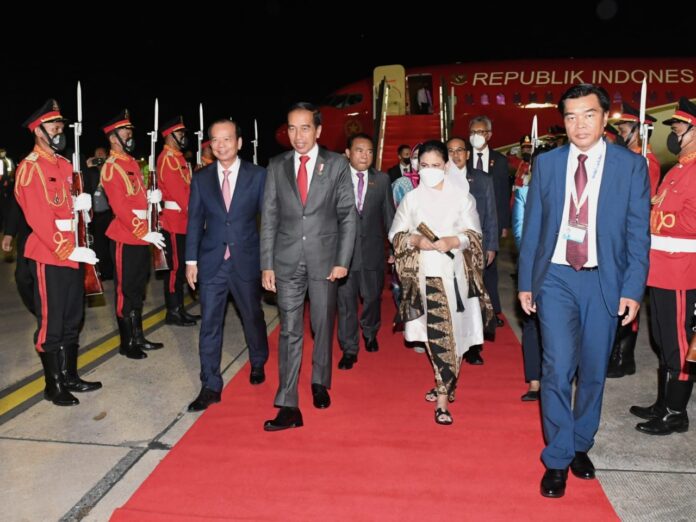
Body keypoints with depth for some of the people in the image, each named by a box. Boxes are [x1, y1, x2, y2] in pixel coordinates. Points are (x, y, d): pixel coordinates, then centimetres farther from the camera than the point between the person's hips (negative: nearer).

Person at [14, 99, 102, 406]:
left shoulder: (64, 164, 14)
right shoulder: (29, 169, -11)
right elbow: (38, 218, -18)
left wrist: (81, 204, -1)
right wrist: (68, 251, -22)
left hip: (73, 253, 8)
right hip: (49, 257, -8)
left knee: (72, 320, 15)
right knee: (51, 323, 2)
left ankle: (70, 377, 28)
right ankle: (53, 386, 15)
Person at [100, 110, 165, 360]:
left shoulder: (132, 163, 14)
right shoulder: (111, 168, -13)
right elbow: (120, 207, -19)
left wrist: (150, 196, 2)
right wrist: (145, 233, -20)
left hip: (141, 237, 9)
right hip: (126, 239, -9)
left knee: (138, 289, 16)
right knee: (125, 291, 2)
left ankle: (138, 337, 27)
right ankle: (126, 343, 13)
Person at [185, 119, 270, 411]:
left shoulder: (257, 175, -2)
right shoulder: (201, 178, 3)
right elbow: (195, 221, 6)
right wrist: (191, 260, 3)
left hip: (246, 260, -1)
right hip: (212, 261, 1)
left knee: (253, 316, 15)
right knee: (209, 324, 2)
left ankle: (258, 364, 42)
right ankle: (210, 387, 13)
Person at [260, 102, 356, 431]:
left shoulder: (337, 165, 1)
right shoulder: (277, 166, 5)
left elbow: (348, 216, 0)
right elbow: (269, 218, 5)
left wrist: (342, 260, -6)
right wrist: (267, 264, 0)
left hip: (324, 259, 0)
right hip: (287, 261, 1)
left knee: (323, 326, 13)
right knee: (289, 332, -1)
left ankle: (320, 384, 35)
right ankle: (288, 407, 3)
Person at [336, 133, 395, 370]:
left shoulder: (382, 179, 3)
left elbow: (388, 215, 6)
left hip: (372, 248, 2)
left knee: (372, 296, 15)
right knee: (346, 300, 4)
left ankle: (370, 333, 43)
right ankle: (349, 349, 17)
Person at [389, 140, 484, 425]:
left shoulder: (461, 196, 4)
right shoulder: (411, 198, 9)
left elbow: (474, 234, 2)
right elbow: (396, 234, 6)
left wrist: (453, 241, -17)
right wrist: (415, 240, -14)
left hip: (452, 272, -1)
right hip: (424, 273, 2)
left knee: (450, 332, -4)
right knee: (435, 332, 7)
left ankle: (442, 398, 0)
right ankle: (445, 382, 27)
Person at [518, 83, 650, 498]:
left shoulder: (631, 165, 0)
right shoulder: (547, 163, 4)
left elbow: (638, 232, 0)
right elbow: (533, 227, 6)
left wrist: (633, 289, -7)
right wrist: (525, 281, 4)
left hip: (604, 281, 1)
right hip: (556, 278, 0)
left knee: (593, 371, 10)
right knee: (558, 368, -7)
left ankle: (581, 446, 31)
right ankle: (557, 460, 8)